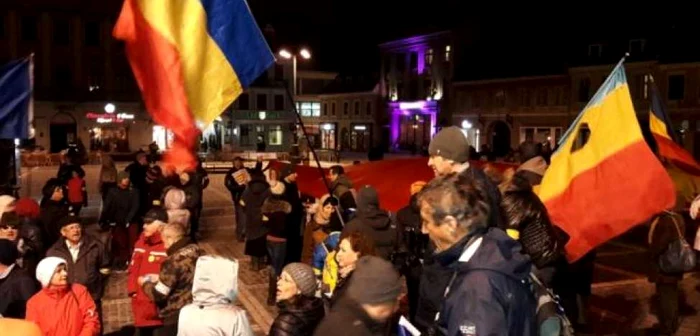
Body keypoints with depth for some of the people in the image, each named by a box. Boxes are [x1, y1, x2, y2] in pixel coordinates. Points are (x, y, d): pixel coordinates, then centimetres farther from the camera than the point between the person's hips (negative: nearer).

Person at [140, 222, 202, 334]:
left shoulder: (174, 261, -25)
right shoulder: (196, 251, 0)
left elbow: (158, 295, -17)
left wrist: (144, 283, 1)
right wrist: (159, 278, 14)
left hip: (177, 316, -8)